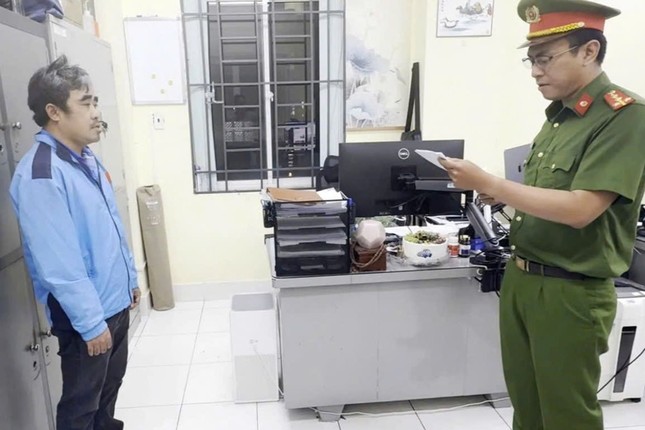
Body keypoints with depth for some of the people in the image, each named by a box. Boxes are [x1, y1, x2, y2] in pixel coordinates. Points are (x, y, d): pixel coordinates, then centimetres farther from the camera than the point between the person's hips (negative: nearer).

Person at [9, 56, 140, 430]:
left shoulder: (87, 158, 6)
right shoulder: (41, 175, -24)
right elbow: (59, 264, -25)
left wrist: (130, 279, 18)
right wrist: (91, 322, -20)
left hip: (115, 302, 8)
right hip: (86, 315, -8)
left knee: (110, 386, 26)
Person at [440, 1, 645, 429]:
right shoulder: (559, 112, 8)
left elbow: (579, 209, -25)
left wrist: (488, 182, -23)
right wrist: (503, 195, 0)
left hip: (571, 294, -7)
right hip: (519, 278, 7)